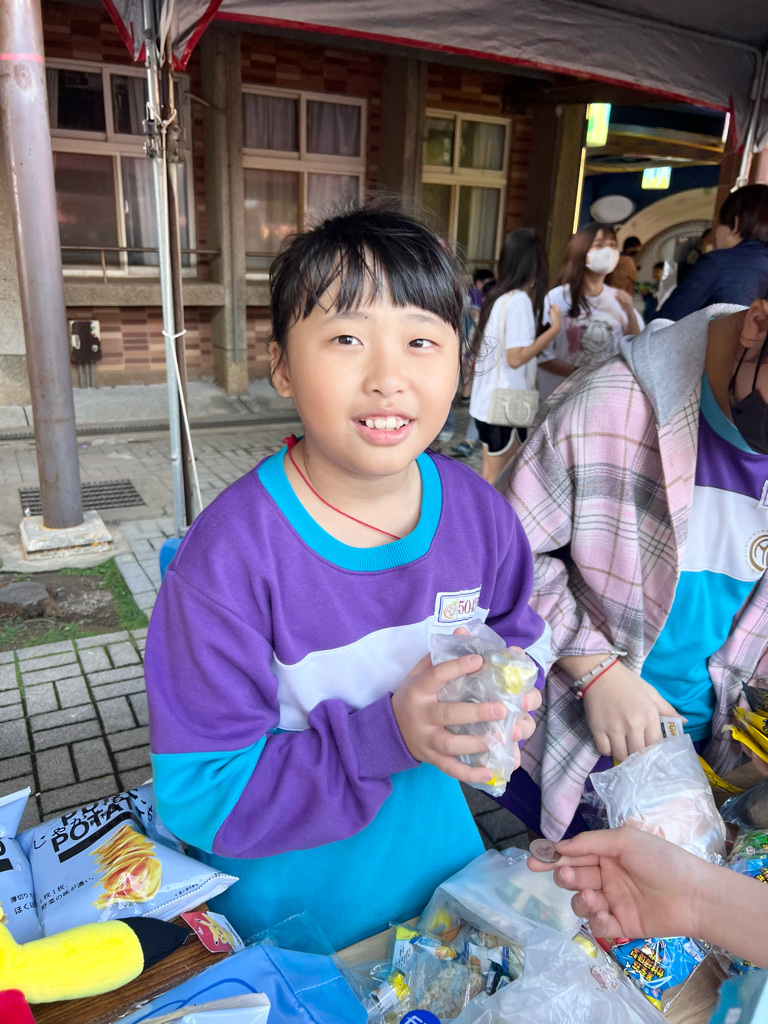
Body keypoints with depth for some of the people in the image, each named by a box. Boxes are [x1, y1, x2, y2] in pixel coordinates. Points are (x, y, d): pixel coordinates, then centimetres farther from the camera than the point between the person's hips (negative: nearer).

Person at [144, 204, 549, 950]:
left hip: (433, 854, 4)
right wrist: (386, 734, -34)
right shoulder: (231, 558, -29)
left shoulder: (479, 513, -13)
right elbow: (197, 795, -25)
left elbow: (516, 636, 3)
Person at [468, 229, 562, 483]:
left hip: (488, 400, 9)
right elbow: (516, 357, -21)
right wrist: (554, 328, -15)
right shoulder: (519, 300, -17)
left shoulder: (497, 296, 9)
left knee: (493, 477, 17)